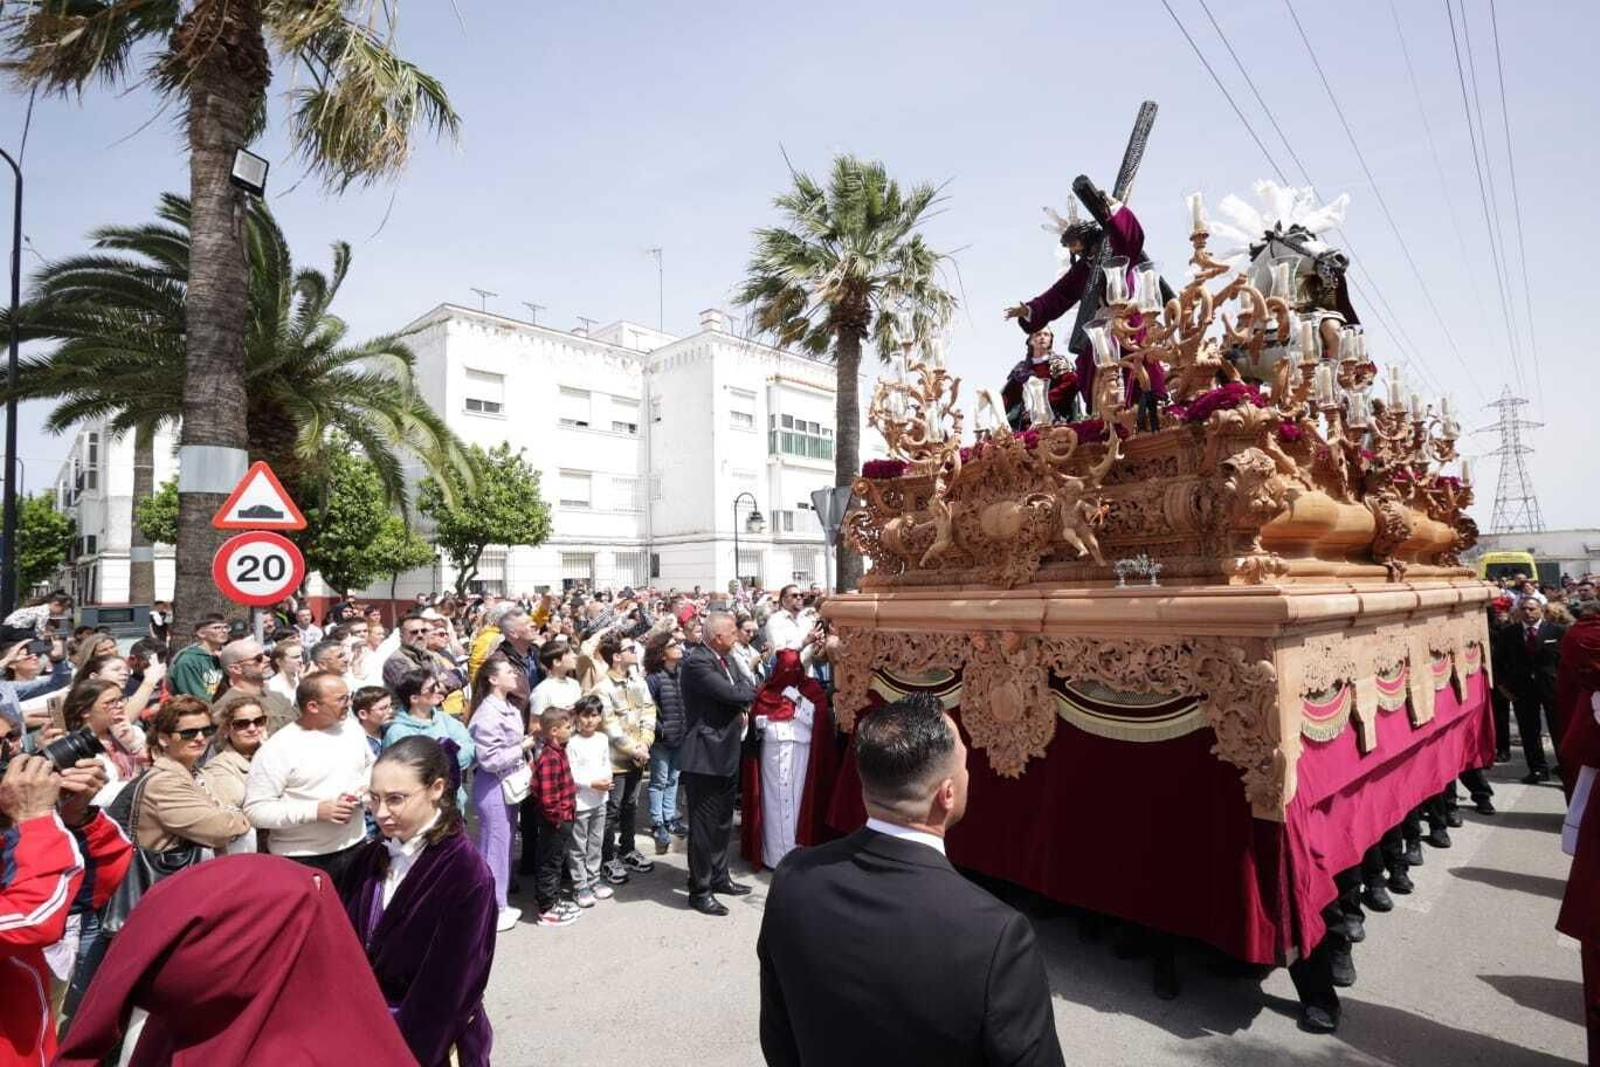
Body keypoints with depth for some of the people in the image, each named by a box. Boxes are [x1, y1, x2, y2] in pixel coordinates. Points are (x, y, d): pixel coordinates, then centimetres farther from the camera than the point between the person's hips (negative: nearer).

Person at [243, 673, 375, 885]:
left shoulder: (352, 729, 2)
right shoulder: (277, 749, -15)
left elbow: (370, 765, 19)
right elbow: (255, 810, -17)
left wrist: (367, 787, -3)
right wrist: (315, 811, -23)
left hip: (355, 848, 5)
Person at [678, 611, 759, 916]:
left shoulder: (723, 659, 9)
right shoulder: (696, 662, -21)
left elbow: (740, 694, 17)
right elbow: (733, 694, -26)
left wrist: (740, 711, -4)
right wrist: (749, 689, -5)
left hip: (727, 754, 9)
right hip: (705, 756, -9)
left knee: (723, 822, 20)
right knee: (704, 825, 1)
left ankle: (719, 876, 35)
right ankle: (700, 889, 15)